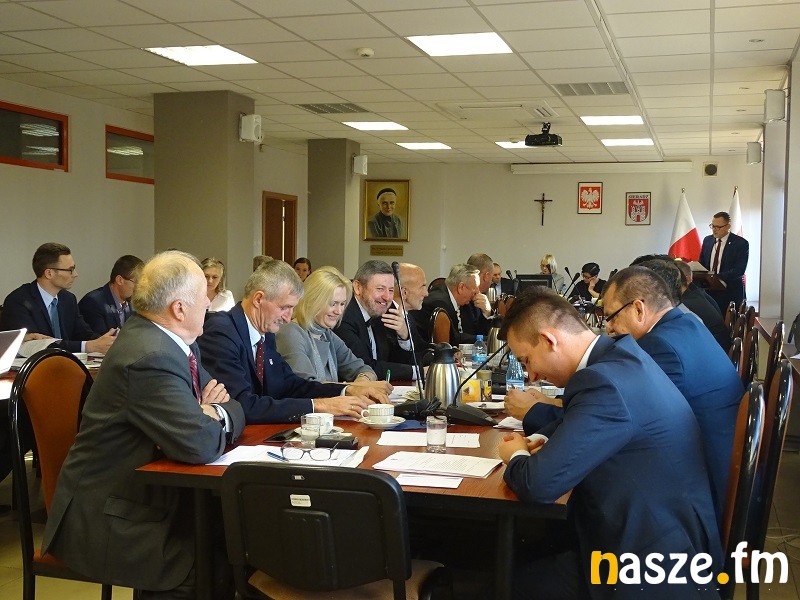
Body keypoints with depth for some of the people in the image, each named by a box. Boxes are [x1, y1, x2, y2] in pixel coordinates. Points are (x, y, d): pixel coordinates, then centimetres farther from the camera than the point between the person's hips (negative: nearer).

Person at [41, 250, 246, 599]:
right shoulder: (151, 359, -24)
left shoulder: (164, 340, 4)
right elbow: (199, 445, -30)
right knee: (224, 563, -18)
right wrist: (216, 416, -9)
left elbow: (234, 412, 13)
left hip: (143, 495, 9)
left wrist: (214, 410, -10)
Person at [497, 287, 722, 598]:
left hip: (653, 571, -9)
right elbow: (588, 420, 23)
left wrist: (517, 457, -6)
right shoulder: (620, 354, 3)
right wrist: (541, 439, 4)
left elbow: (539, 484, -28)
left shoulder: (605, 382, -26)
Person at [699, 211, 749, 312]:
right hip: (709, 291, 4)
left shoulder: (741, 243, -7)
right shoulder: (707, 240, 10)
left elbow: (739, 270, -15)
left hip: (730, 293, -4)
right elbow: (701, 263, 17)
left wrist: (717, 277, -27)